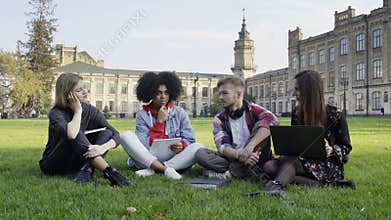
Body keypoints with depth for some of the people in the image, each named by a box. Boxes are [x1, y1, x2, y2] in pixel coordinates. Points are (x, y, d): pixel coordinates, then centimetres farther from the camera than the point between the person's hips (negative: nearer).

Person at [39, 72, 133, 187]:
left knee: (107, 132, -13)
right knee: (75, 134, -32)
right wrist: (78, 111, -24)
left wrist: (102, 148, -33)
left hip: (76, 163, 5)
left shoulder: (90, 111, -4)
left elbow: (116, 135, -11)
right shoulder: (56, 113, -19)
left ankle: (87, 170, -32)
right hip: (52, 165, -5)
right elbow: (71, 134, -42)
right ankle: (108, 171, -35)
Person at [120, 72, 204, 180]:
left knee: (198, 147, -25)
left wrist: (181, 145, -19)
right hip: (148, 159, -1)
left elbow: (190, 140, 5)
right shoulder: (142, 115, 3)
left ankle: (151, 170, -29)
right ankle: (166, 170, -33)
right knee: (126, 136, -21)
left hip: (174, 158, 1)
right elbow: (143, 146, -7)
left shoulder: (179, 113, 8)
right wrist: (159, 122, -10)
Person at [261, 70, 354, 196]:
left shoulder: (335, 115, -5)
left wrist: (331, 150, -22)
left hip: (329, 166, -5)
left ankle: (277, 184, -65)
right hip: (302, 160, 5)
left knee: (290, 160, -32)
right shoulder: (296, 113, 8)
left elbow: (346, 148, 1)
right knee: (269, 166, -22)